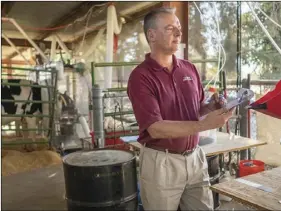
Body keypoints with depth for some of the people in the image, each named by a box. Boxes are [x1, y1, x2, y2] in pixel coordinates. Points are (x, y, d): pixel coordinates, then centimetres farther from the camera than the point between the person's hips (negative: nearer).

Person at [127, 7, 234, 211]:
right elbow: (156, 129, -21)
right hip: (161, 162, -5)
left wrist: (212, 107, -8)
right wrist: (205, 124, -26)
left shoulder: (189, 69, 5)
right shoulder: (140, 76, -15)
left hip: (195, 157, 5)